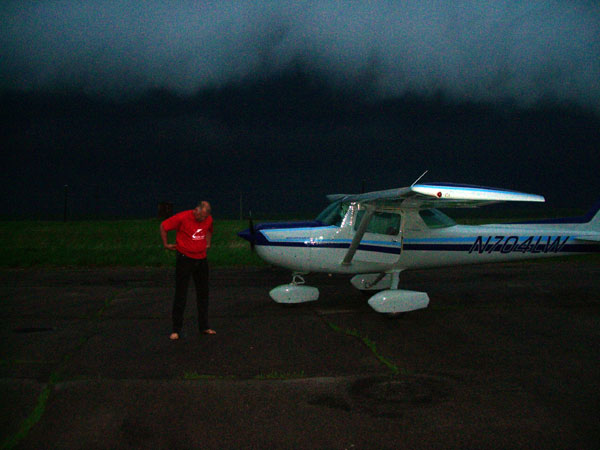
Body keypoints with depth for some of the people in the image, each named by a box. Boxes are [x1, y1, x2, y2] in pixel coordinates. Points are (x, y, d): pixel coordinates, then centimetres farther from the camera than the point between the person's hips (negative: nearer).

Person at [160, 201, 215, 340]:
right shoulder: (182, 217, -15)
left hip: (201, 259, 5)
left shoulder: (209, 219, 3)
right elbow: (163, 226, -5)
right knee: (181, 295, -3)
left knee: (203, 293, 10)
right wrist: (166, 245, -1)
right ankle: (176, 329, 5)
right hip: (185, 259, -5)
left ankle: (204, 326, 20)